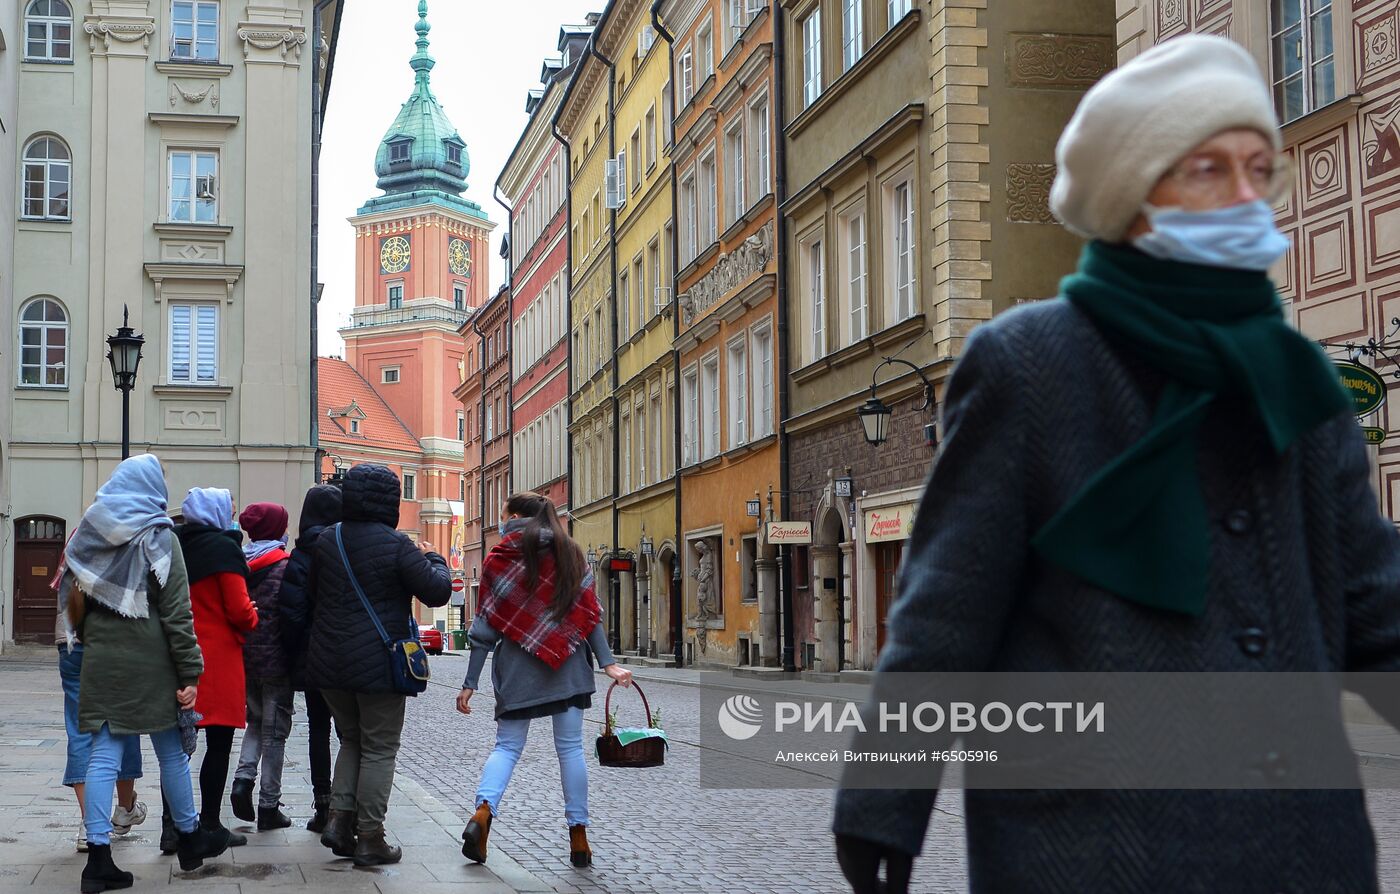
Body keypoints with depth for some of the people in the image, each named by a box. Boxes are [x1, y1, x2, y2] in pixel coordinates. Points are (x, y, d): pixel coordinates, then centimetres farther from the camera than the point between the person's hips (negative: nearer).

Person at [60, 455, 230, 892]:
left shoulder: (89, 533, 8)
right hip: (149, 662, -4)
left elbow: (74, 598, 14)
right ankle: (189, 838, 23)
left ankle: (98, 856, -1)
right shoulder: (158, 537, -8)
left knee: (104, 754, 3)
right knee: (171, 752, 9)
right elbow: (176, 612, -11)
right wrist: (190, 673, -10)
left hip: (100, 660, 4)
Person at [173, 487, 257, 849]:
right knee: (218, 743, 0)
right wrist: (253, 619, 5)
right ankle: (210, 826, 2)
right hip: (218, 655, -7)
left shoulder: (177, 546, 11)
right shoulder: (224, 547, -10)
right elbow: (238, 609, -14)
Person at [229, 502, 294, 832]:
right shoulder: (285, 564, -11)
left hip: (244, 657, 5)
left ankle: (243, 779, 2)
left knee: (256, 721, 23)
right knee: (275, 731, 3)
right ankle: (269, 807, 6)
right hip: (275, 658, -5)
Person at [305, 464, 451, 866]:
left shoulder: (325, 542, 4)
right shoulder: (395, 545, -14)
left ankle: (339, 818, 10)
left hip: (330, 666, 6)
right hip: (379, 664, -5)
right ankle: (369, 838, 6)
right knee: (379, 749, 4)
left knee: (351, 739, 21)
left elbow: (311, 593, 16)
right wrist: (435, 560, 7)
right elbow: (437, 591, -11)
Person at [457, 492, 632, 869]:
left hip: (517, 668, -1)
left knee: (507, 745, 9)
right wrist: (607, 662, -2)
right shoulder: (570, 554, 6)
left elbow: (485, 628, -1)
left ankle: (483, 811, -15)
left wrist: (471, 682, 2)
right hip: (568, 668, 1)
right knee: (570, 748, 5)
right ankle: (578, 836, 5)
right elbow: (590, 615, -1)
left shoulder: (499, 559, 0)